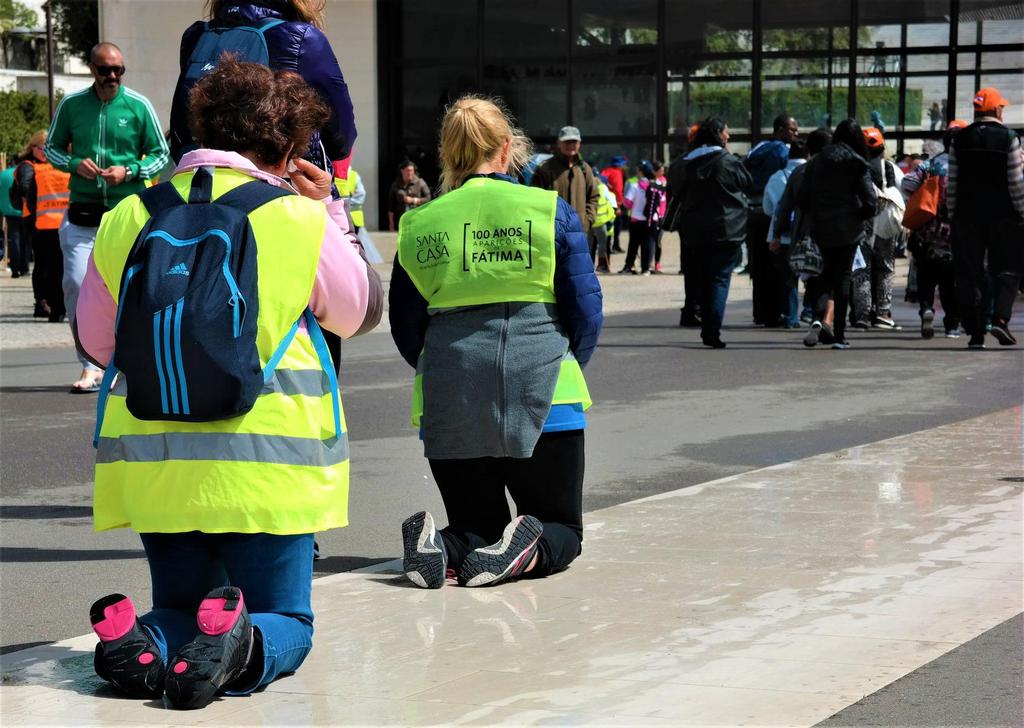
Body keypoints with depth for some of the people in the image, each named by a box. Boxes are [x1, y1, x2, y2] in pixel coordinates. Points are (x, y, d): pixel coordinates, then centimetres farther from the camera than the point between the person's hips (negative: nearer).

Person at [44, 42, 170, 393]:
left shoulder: (139, 106, 1)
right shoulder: (70, 105, 5)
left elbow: (160, 153, 7)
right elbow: (52, 148, 14)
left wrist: (129, 172, -10)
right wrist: (76, 164, -6)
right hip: (82, 215, 1)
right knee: (76, 285, -9)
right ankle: (90, 365, -1)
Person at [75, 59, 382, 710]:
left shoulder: (127, 218, 1)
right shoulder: (301, 219, -7)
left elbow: (95, 343, 12)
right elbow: (361, 312, 11)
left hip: (153, 462, 3)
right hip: (268, 465, -3)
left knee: (180, 609, 20)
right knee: (287, 624, 12)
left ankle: (141, 640, -15)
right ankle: (239, 646, -23)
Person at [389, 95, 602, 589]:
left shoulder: (419, 225, 6)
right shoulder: (550, 211, 0)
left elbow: (404, 329, 9)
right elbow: (586, 310, -1)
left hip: (449, 405, 2)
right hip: (541, 400, -2)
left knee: (475, 526, 19)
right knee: (562, 529, 15)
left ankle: (440, 545, -15)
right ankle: (530, 547, -20)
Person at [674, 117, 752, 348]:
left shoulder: (689, 164, 6)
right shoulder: (728, 161, -11)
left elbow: (681, 193, 11)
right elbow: (747, 182, 2)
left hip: (695, 231, 5)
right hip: (725, 230, -5)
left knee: (705, 279, 15)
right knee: (720, 279, -4)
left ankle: (707, 329, 17)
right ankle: (712, 331, -14)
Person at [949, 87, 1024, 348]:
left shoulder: (959, 140, 4)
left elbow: (951, 184, 4)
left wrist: (952, 216, 11)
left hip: (966, 216, 2)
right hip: (1003, 216, -2)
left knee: (969, 275, 5)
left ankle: (975, 333, 3)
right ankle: (1000, 319, -10)